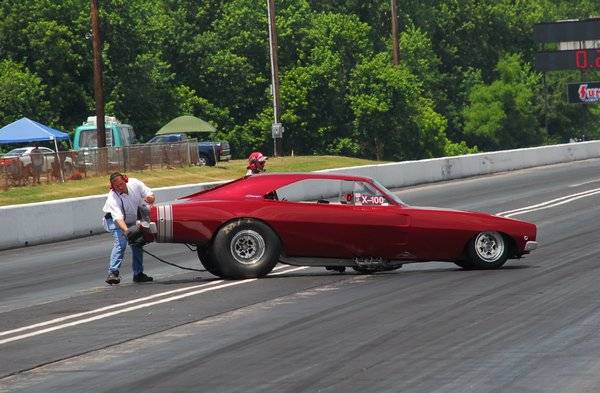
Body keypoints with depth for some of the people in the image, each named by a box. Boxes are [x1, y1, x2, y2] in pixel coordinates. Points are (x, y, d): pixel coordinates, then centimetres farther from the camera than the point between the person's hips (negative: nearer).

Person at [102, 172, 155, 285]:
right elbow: (118, 217, -46)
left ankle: (138, 274, 17)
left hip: (133, 220, 5)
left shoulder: (134, 183, -22)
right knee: (120, 243, -25)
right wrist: (126, 230, -61)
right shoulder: (112, 197, -34)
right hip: (115, 220, -5)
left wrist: (150, 198, -36)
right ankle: (112, 273, -31)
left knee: (137, 245, 6)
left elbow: (150, 194, -11)